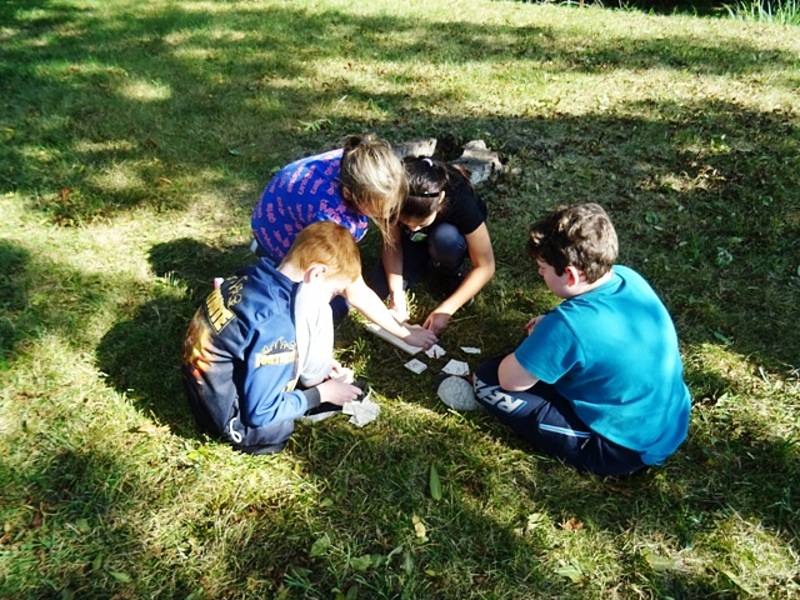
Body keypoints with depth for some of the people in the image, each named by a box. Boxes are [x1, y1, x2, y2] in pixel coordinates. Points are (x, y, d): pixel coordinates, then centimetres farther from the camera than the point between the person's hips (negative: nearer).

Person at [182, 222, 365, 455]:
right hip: (231, 423, -8)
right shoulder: (276, 327, -30)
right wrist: (322, 394, -8)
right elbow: (260, 414, -21)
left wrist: (317, 360, 13)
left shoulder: (252, 276, -6)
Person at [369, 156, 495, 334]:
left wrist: (445, 310, -35)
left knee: (445, 238, -39)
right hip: (416, 241, 2)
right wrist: (397, 294, -32)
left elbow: (485, 266, -31)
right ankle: (428, 264, 8)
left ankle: (450, 275, -6)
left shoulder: (460, 200, -38)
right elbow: (392, 246, -19)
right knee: (378, 291, -18)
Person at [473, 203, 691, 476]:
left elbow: (510, 380, -19)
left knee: (488, 380, -12)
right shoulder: (628, 277, -7)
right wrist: (549, 329, 2)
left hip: (627, 450, -8)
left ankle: (588, 447, -5)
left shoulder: (569, 326, -31)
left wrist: (538, 341, -1)